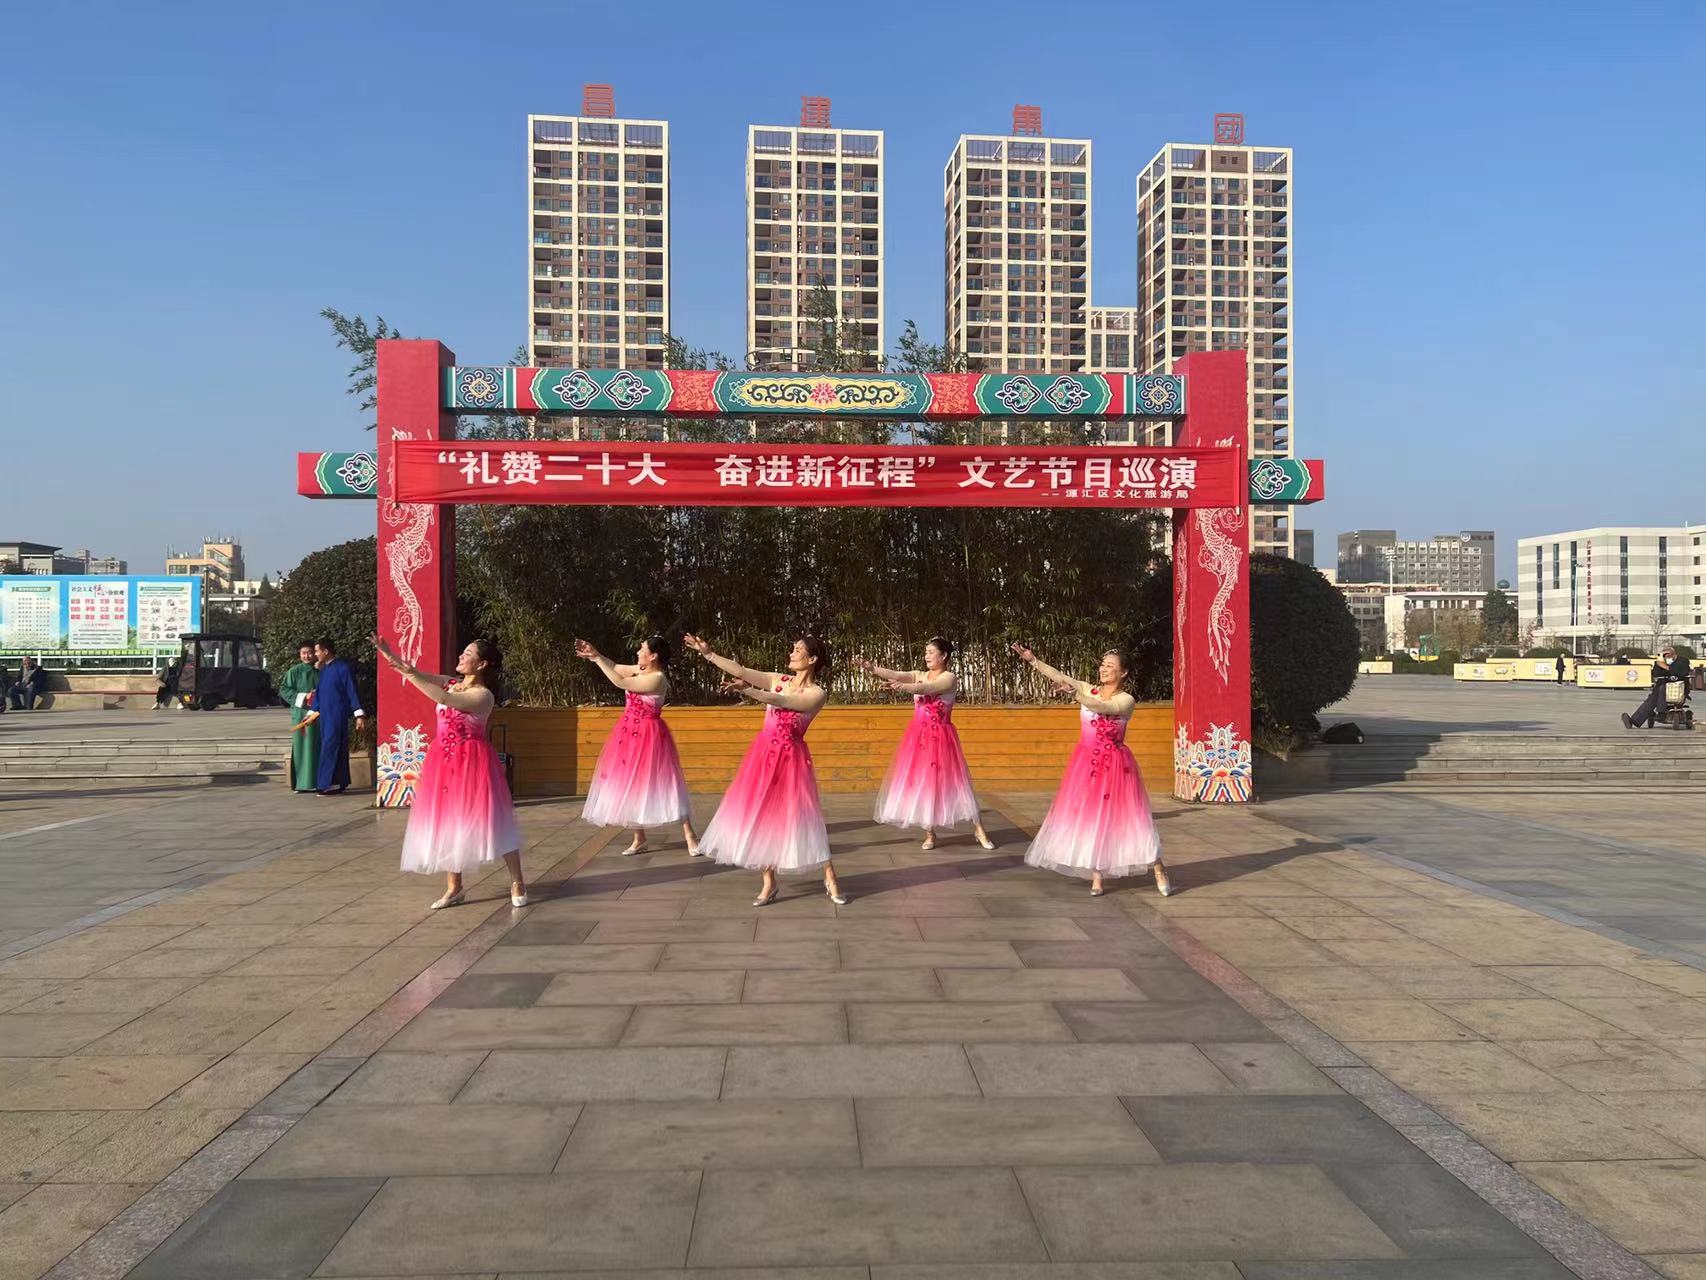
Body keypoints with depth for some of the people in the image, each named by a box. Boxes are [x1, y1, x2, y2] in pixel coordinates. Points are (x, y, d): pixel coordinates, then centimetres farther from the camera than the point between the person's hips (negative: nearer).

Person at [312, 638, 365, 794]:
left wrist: (358, 713, -15)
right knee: (337, 749, 10)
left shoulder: (343, 667, -9)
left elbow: (352, 690, -11)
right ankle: (341, 783, 14)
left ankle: (328, 783, -9)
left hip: (338, 715, -8)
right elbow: (318, 693, 22)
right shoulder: (323, 670, 15)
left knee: (331, 748, -10)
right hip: (325, 716, 8)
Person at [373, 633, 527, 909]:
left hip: (471, 761, -7)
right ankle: (454, 888, 18)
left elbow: (444, 699, -27)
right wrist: (392, 657, -15)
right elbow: (422, 677, 0)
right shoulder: (451, 682, 9)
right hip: (445, 761, 7)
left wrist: (408, 673, -26)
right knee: (446, 822, 8)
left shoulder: (483, 694, -14)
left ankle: (517, 884, 5)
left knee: (489, 820, -5)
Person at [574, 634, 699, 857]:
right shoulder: (640, 670, 3)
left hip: (647, 736, -9)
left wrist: (597, 659, -13)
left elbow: (620, 682, -21)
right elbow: (616, 668, 20)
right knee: (630, 784, 11)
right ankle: (639, 840, 22)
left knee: (659, 784, -8)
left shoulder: (657, 679, -21)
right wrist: (596, 655, 7)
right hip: (629, 734, 9)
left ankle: (690, 837, -2)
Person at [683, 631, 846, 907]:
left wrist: (747, 691, -34)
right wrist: (708, 653, -4)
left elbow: (783, 702, -24)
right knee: (761, 816, 5)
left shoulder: (817, 694, -9)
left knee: (799, 816, -5)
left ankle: (830, 879, 9)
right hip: (763, 754, 5)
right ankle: (769, 884, 15)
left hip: (791, 758, -5)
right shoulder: (778, 680, 6)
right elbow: (741, 671, 3)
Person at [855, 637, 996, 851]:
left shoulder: (950, 678, -8)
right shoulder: (919, 675, 9)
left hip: (939, 737, -5)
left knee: (950, 782, -3)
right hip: (918, 737, 5)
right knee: (922, 782, 4)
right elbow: (894, 675, -8)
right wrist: (871, 667, -25)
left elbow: (927, 689, -27)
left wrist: (903, 687, -45)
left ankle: (979, 830, 8)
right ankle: (930, 834, 14)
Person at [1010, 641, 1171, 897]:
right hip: (1087, 762, 4)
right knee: (1090, 817, 3)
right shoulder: (1088, 689, 5)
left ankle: (1158, 871, 8)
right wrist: (1032, 660, -10)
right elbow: (1059, 677, -2)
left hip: (1115, 765, -4)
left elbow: (1102, 707, -27)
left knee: (1128, 817, -3)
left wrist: (1074, 693, -40)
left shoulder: (1126, 700, -8)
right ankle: (1096, 876, 10)